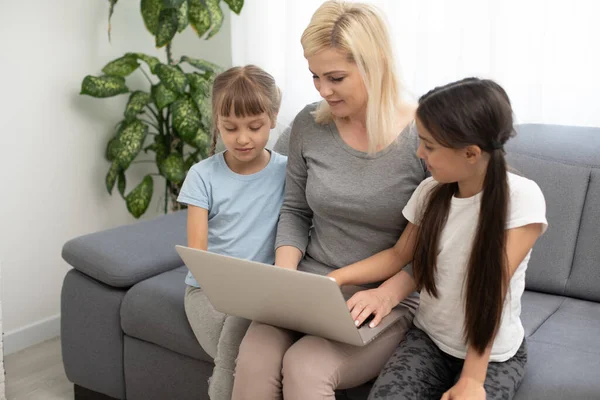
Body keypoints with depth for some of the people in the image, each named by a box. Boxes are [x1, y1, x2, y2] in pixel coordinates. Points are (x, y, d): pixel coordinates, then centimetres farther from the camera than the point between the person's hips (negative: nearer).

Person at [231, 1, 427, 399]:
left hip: (386, 303, -3)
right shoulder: (309, 125, 1)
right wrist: (284, 275, -5)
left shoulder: (424, 135, -12)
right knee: (253, 361, -25)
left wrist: (389, 292, -22)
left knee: (305, 367, -29)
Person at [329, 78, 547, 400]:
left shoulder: (521, 198, -18)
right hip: (428, 338, 3)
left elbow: (493, 290, -21)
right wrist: (335, 278, -2)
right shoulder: (430, 191, -5)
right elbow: (399, 255, 10)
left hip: (494, 354, -3)